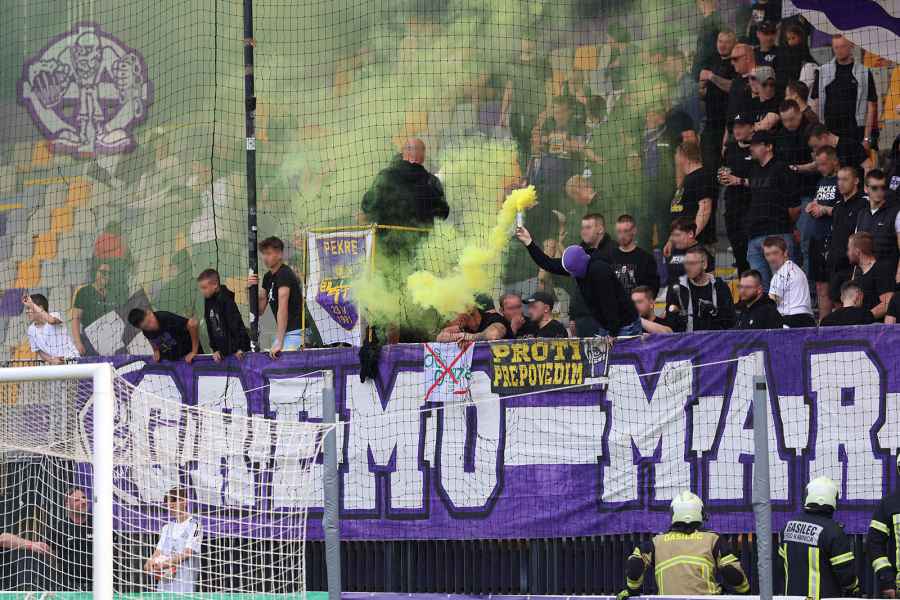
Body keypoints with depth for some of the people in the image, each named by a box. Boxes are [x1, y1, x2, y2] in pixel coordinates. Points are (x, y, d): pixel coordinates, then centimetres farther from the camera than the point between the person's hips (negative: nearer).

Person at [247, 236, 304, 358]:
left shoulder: (284, 274, -14)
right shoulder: (268, 277, 13)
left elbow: (283, 309, -22)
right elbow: (260, 310, 14)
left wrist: (279, 343, -27)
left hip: (295, 332, -9)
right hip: (282, 331, 9)